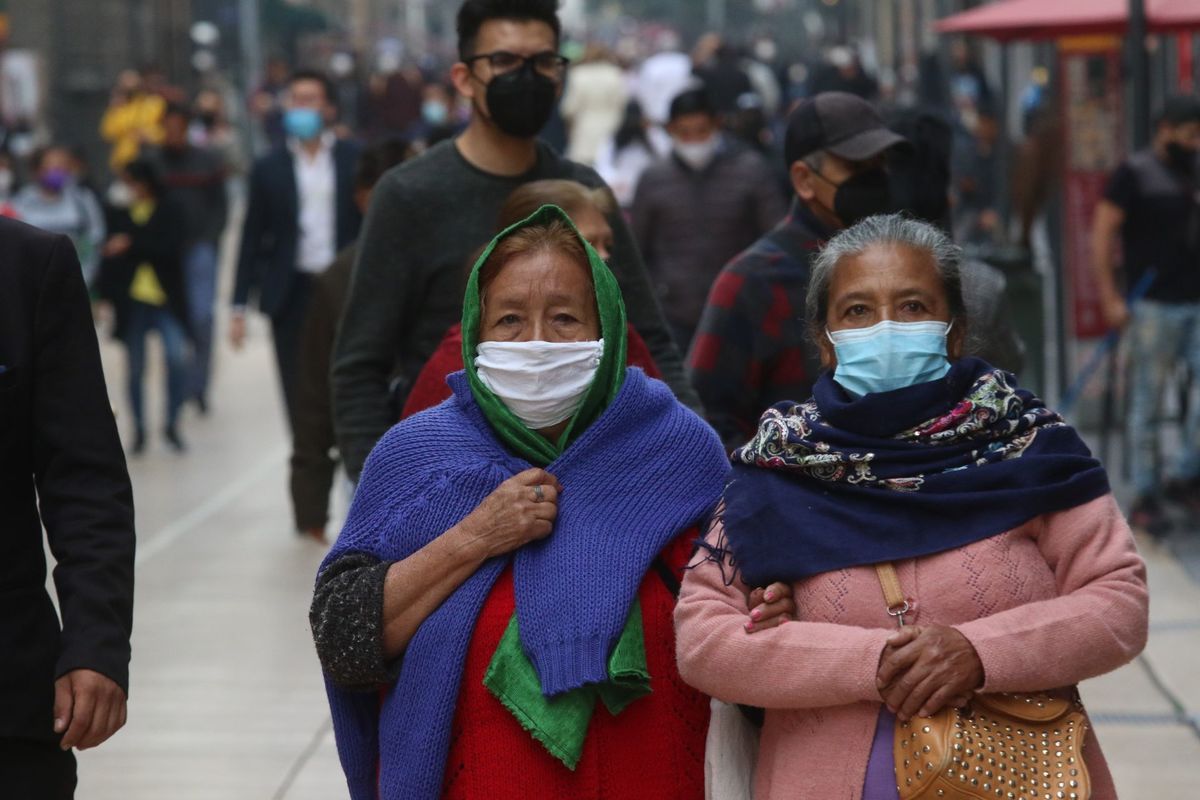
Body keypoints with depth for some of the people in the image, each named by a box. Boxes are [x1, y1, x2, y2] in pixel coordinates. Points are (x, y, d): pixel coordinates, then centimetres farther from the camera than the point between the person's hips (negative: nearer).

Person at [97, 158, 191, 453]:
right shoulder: (121, 215, 7)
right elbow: (109, 258, 10)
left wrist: (132, 245, -17)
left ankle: (172, 424, -2)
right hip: (132, 302, 2)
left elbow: (171, 248, -14)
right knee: (135, 368, 6)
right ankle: (139, 429, 19)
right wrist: (105, 295, 5)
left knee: (178, 357, -18)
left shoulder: (169, 212, 0)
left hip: (166, 300, -2)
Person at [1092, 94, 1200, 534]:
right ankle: (1145, 497, 7)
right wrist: (1110, 298, -12)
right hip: (1154, 305, -6)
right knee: (1147, 402, -1)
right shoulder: (1134, 174, -5)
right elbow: (1102, 233, -7)